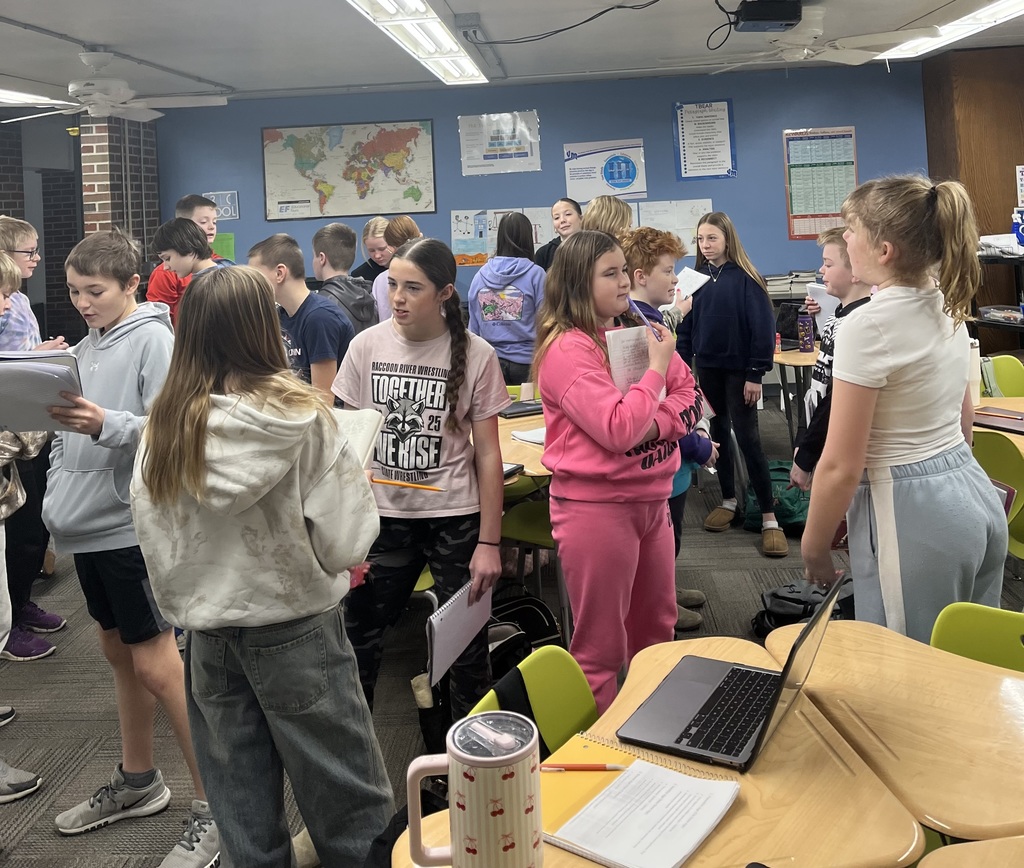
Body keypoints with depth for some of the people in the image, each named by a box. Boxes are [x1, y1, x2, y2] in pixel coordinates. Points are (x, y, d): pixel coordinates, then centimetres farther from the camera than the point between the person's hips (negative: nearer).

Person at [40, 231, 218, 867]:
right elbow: (72, 435, 18)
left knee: (156, 665, -6)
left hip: (132, 525, -8)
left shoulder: (155, 339, -11)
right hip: (88, 526, 8)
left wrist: (105, 424, -34)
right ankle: (137, 781, 35)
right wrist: (58, 498, 10)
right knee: (120, 653, 18)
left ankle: (215, 806, 6)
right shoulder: (86, 347, 13)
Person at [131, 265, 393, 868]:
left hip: (208, 633, 4)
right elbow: (345, 543, -16)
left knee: (245, 813, 18)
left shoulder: (164, 426, -5)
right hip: (297, 629, -4)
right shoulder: (300, 417, -17)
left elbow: (154, 538, 2)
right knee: (350, 805, 12)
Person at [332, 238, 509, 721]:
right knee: (358, 644, 9)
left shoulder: (475, 355, -7)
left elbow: (487, 453, -3)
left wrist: (488, 542, -6)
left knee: (467, 649, 9)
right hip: (382, 516, 2)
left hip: (454, 518, -1)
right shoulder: (367, 346, -2)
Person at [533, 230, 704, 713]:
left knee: (656, 632, 21)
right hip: (595, 505, -8)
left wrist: (653, 425, -14)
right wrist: (658, 364, -14)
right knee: (601, 648, 4)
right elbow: (618, 429, -23)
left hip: (651, 499, 8)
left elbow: (690, 401, 6)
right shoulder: (566, 350, -14)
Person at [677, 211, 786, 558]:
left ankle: (769, 517, 0)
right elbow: (685, 325, 6)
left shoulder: (745, 279, -10)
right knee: (718, 434, 13)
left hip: (738, 370, -5)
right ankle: (729, 501, 28)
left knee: (748, 439, -5)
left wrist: (755, 374, -14)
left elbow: (762, 328, -11)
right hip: (707, 368, 5)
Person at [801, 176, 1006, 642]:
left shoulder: (870, 325, -21)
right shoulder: (949, 309, 5)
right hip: (975, 497, 9)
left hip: (912, 516, -9)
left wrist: (812, 548, -7)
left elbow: (841, 467, -19)